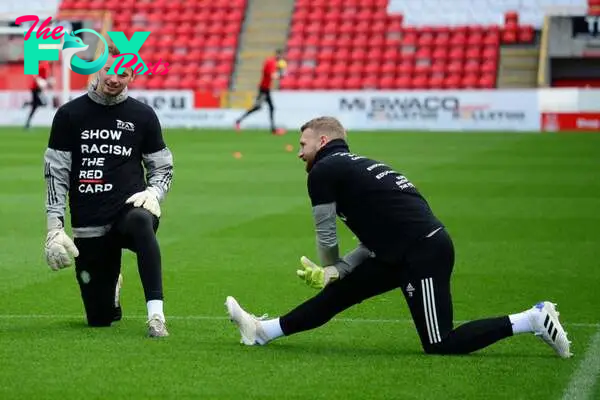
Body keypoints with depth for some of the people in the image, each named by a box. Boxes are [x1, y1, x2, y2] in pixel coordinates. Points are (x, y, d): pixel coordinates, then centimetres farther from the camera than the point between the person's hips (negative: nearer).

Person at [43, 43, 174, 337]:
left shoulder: (143, 115, 6)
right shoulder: (69, 115, 4)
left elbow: (162, 168, 14)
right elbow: (55, 172, 4)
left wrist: (153, 193, -9)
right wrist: (55, 226, -4)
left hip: (130, 208, -1)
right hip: (89, 225, 1)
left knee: (141, 224, -41)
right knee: (99, 319, 3)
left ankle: (156, 314, -41)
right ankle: (111, 287, 41)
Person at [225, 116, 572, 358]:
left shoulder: (323, 170, -4)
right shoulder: (357, 166, 22)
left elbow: (326, 237, 3)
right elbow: (373, 242, 21)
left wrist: (329, 268, 23)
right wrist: (333, 273, 14)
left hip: (424, 255, -10)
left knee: (440, 346, -4)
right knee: (340, 292, 15)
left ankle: (533, 320, -2)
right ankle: (264, 331, 23)